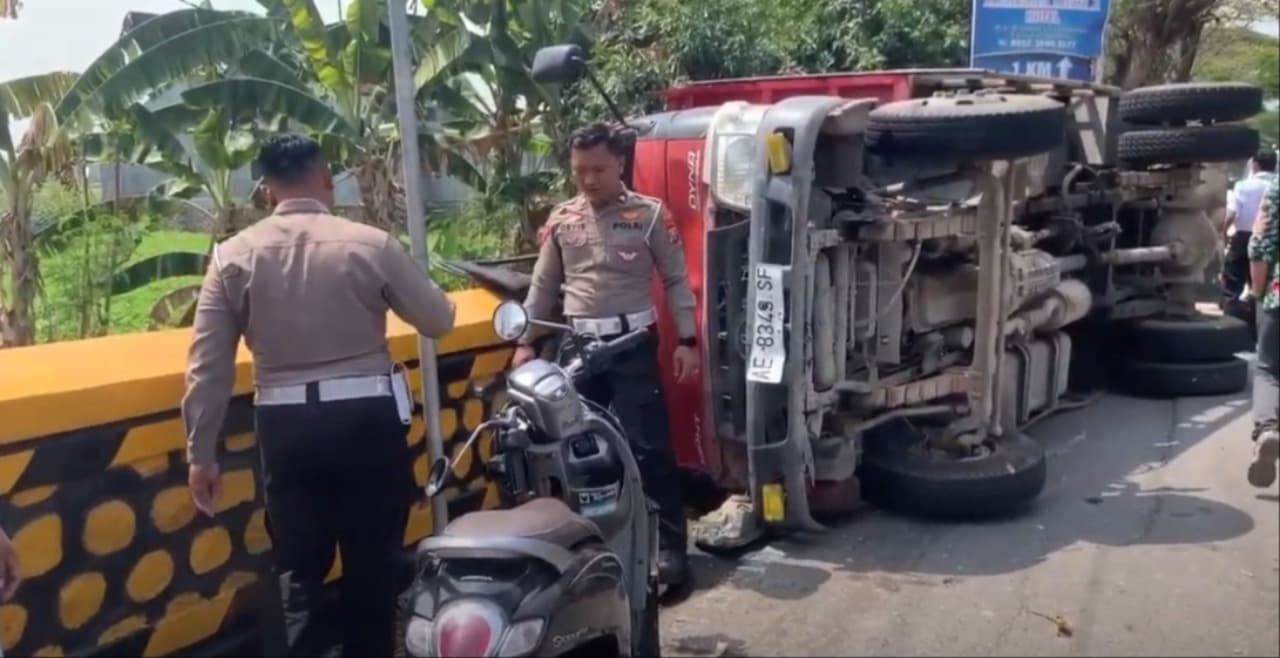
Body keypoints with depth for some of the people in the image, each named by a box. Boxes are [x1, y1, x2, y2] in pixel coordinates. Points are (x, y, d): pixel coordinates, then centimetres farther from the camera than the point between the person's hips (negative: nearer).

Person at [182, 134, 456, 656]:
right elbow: (439, 322, 3)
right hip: (367, 419, -1)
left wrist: (201, 454, 7)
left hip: (286, 426, 1)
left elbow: (208, 367, -2)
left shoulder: (233, 256, -1)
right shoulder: (371, 244, -7)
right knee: (373, 567, 17)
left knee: (299, 573, 16)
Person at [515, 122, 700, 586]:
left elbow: (676, 281, 1)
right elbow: (543, 287, 14)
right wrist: (524, 342, 9)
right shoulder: (560, 221, 8)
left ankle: (670, 545, 4)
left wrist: (687, 340, -6)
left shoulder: (650, 214, -2)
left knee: (649, 447, -5)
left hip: (633, 343, -4)